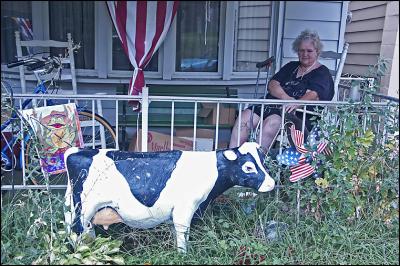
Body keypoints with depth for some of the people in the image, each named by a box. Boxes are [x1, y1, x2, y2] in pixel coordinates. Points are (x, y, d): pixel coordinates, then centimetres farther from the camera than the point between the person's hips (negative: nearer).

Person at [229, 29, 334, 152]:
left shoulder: (323, 73, 10)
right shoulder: (291, 66, 27)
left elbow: (314, 95, -9)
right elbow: (272, 84, 12)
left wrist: (296, 103, -31)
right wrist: (286, 97, -10)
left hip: (297, 114, -6)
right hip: (271, 104, 6)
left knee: (272, 122, -37)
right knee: (244, 118, -21)